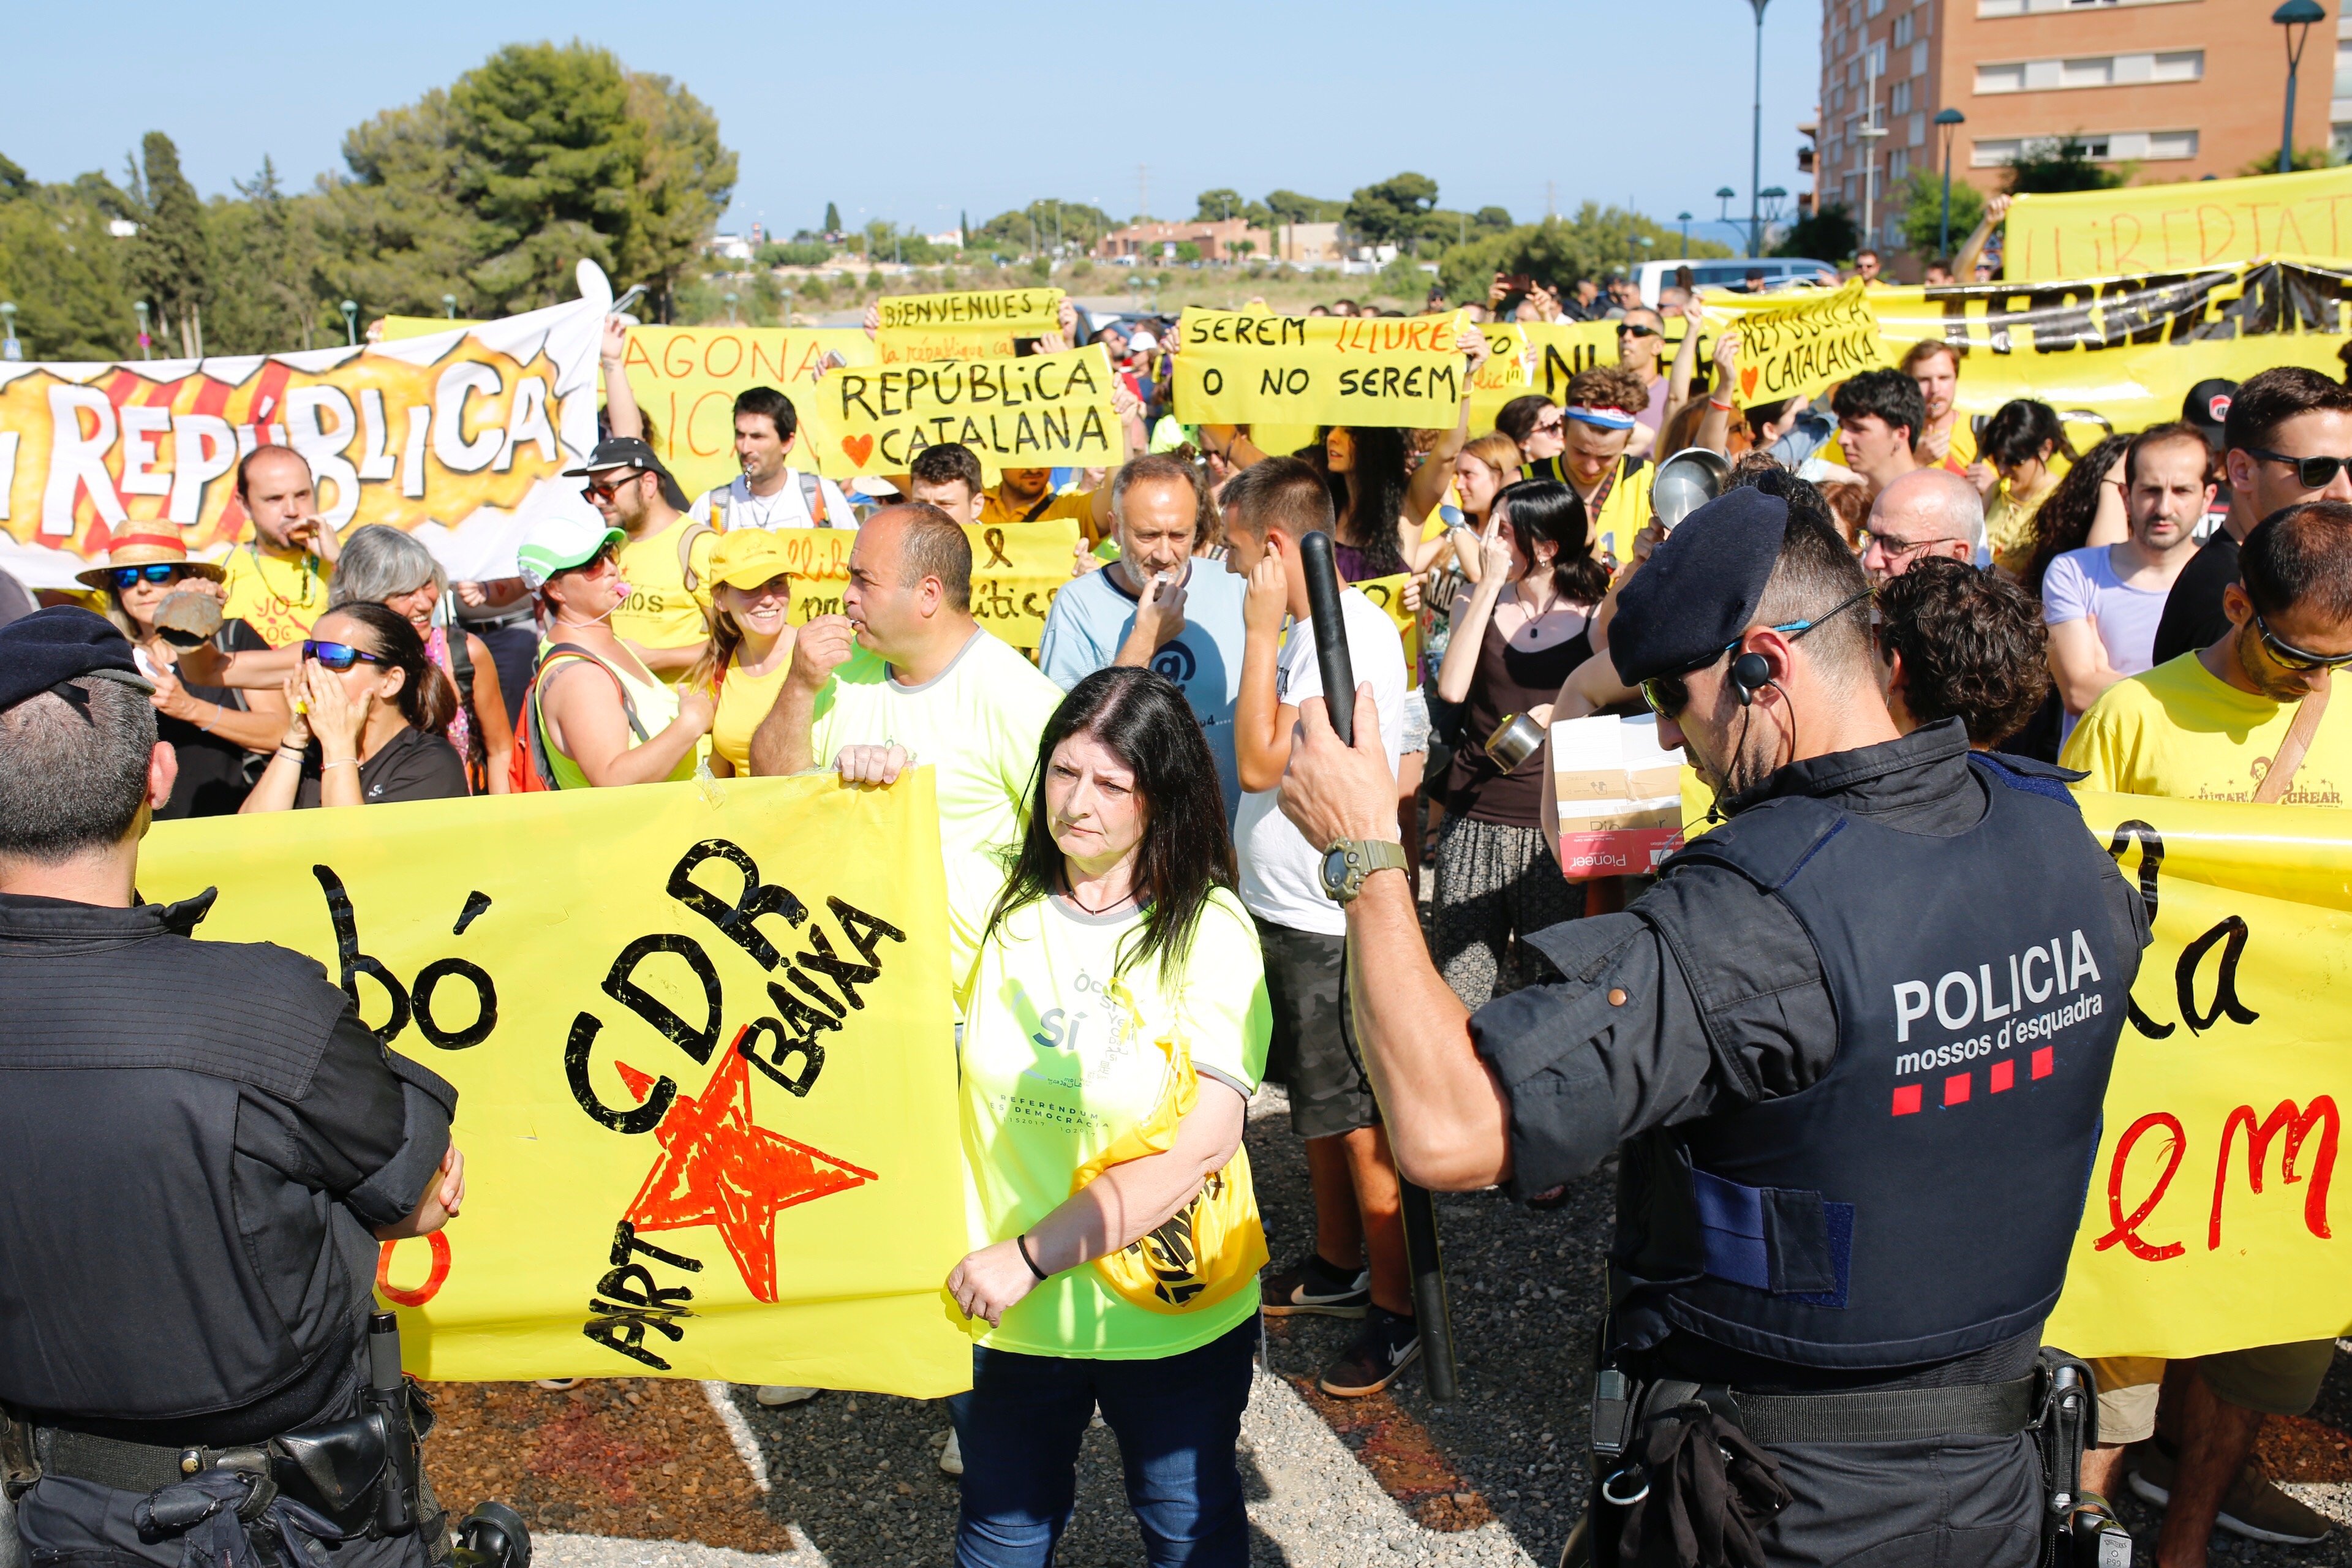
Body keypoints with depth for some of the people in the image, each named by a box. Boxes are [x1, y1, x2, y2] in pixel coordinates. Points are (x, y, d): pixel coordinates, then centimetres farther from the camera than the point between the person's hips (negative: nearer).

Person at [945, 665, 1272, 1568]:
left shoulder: (1209, 929, -13)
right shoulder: (998, 909, -4)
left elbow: (1203, 1145, -20)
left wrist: (1032, 1255, -21)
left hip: (1172, 1315, -2)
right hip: (1008, 1318, 2)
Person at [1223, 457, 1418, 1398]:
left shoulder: (1352, 633, -22)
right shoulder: (1308, 629, 8)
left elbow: (1261, 763, -24)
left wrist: (1261, 632, -21)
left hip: (1330, 922, -10)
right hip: (1288, 906, 10)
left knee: (1359, 1121, 1)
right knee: (1317, 1104, 21)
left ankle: (1398, 1311, 15)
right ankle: (1339, 1267, 38)